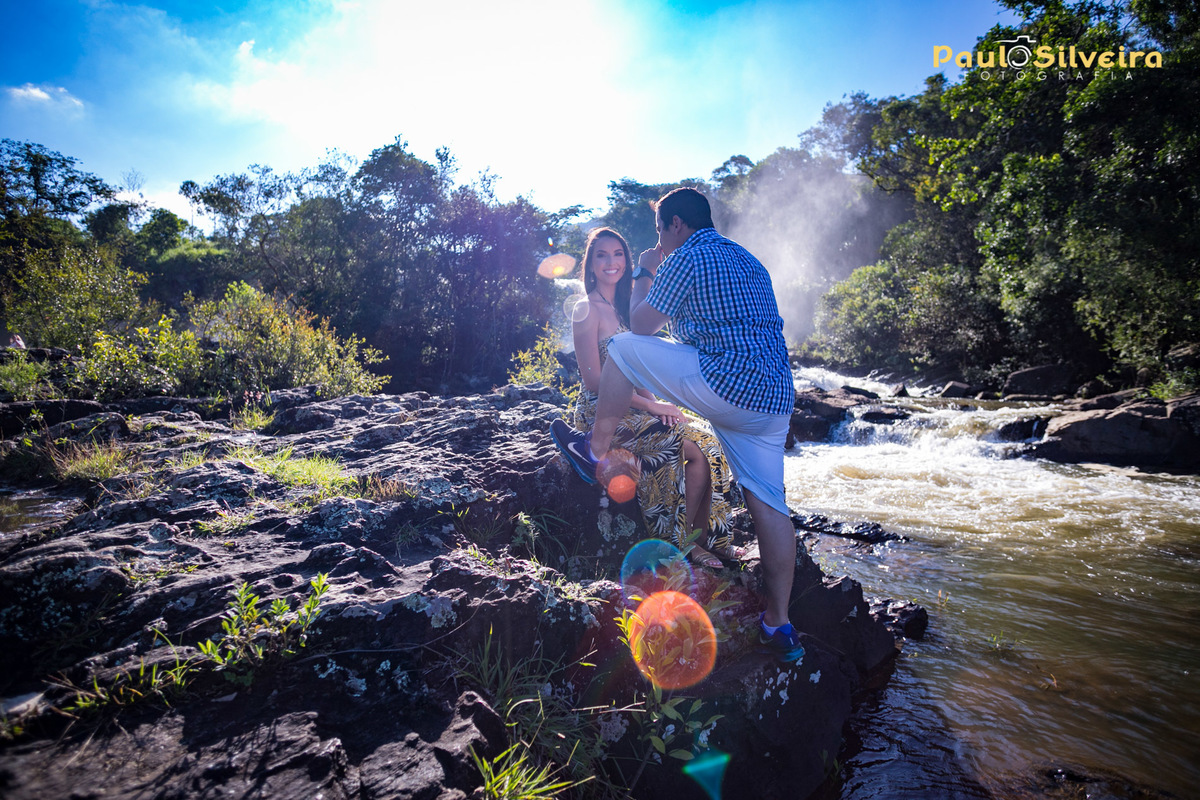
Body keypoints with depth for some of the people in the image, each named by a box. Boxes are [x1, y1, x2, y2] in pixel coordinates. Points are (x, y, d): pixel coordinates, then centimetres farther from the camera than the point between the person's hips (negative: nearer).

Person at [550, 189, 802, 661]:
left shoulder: (684, 258, -3)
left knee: (624, 347, 6)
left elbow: (641, 325, 5)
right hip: (775, 397, 9)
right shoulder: (748, 260, 24)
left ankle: (595, 451, 13)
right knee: (768, 503, 9)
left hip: (724, 386, -8)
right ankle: (779, 626, 13)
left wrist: (644, 274, 19)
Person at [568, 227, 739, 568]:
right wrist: (651, 406, -17)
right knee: (697, 451, -19)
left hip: (633, 407, 7)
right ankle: (684, 542, -4)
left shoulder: (622, 306, 14)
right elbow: (595, 380, -17)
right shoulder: (587, 310, -11)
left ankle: (709, 536, -3)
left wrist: (655, 401, -4)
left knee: (707, 441, -11)